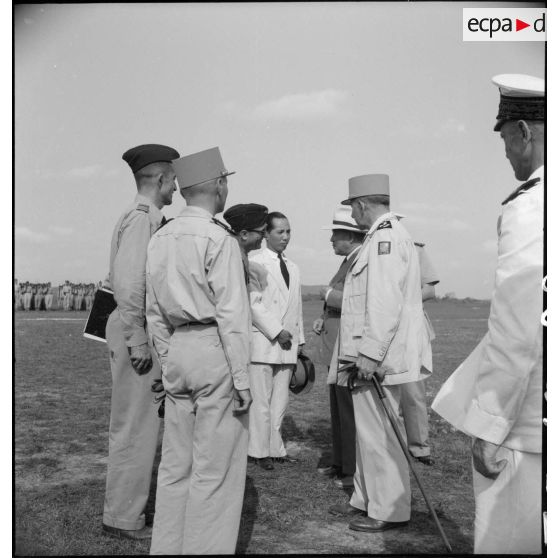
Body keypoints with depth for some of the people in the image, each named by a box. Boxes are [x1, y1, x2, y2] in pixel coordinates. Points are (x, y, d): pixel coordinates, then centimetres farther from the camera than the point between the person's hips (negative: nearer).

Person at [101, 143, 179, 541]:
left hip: (143, 333, 10)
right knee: (134, 426, -2)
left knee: (140, 424, 17)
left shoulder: (148, 219, 16)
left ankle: (127, 507, 29)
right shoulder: (141, 218, -14)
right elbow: (129, 284, -22)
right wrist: (136, 342, -22)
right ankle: (123, 518, 9)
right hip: (136, 332, -10)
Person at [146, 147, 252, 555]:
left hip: (177, 351, 7)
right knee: (216, 467, 1)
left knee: (176, 461, 14)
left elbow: (155, 312, 14)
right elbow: (232, 315, -14)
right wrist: (242, 378, -11)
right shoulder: (219, 239, -12)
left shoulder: (161, 239, 10)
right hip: (216, 351, -7)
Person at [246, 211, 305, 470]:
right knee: (261, 401, -2)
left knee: (280, 401, 10)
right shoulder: (254, 263, -5)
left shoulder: (293, 269, 18)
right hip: (262, 342, -6)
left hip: (287, 344, 7)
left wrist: (299, 340, 16)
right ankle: (259, 451, 7)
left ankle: (275, 448, 18)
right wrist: (276, 332, -15)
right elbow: (253, 303, -13)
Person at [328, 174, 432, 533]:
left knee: (378, 433, -2)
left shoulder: (385, 238, -14)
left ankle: (390, 510, 9)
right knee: (370, 430, 17)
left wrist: (371, 353, -24)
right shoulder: (387, 236, 19)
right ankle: (367, 500, 28)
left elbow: (385, 302, -23)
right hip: (373, 354, 11)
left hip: (378, 356, -11)